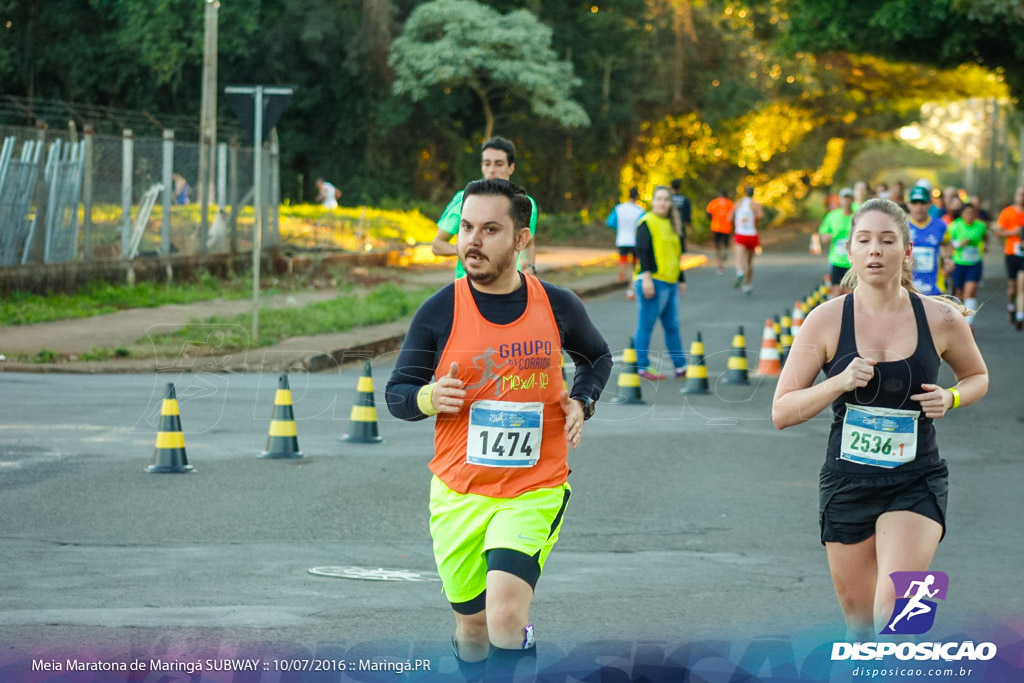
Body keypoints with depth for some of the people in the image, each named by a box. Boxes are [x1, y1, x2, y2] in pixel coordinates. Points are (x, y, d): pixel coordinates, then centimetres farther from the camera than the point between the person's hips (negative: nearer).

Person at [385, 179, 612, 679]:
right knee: (472, 627, 12)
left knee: (505, 613, -23)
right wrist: (427, 399, -20)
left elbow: (597, 357, 20)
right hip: (458, 493, 1)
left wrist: (581, 402, 1)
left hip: (534, 491, -1)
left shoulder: (557, 306, -1)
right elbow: (396, 393, 2)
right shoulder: (439, 312, -5)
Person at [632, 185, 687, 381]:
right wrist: (646, 277, -21)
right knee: (645, 326, -4)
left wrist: (681, 280, 25)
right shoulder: (647, 223, -7)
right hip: (652, 282, -8)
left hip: (670, 283, 8)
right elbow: (642, 251, -14)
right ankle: (642, 368, -1)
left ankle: (680, 368, 13)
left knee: (672, 326, 10)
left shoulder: (672, 224, 18)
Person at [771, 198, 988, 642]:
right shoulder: (827, 320, -5)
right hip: (847, 484, 1)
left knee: (892, 610, -22)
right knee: (861, 627, 12)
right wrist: (839, 383, -19)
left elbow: (977, 377, 17)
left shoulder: (941, 319, -3)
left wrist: (950, 398, -5)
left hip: (916, 484, -1)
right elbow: (781, 412, -3)